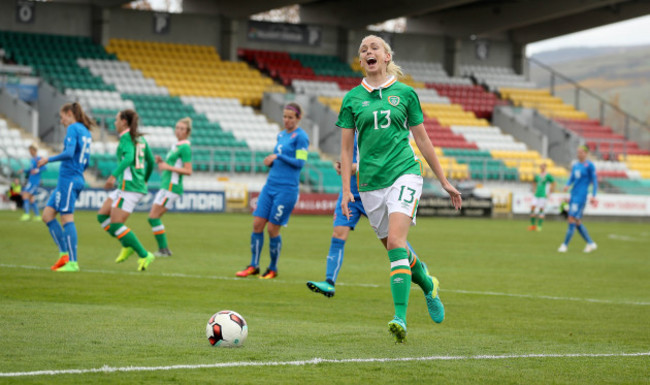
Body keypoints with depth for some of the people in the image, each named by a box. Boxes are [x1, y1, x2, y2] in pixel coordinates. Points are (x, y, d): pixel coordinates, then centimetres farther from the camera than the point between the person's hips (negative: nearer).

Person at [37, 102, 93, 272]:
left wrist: (48, 159, -11)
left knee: (67, 218, -9)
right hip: (78, 179, 9)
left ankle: (72, 262, -11)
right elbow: (85, 162, 20)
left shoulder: (73, 128, -9)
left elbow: (69, 153, -21)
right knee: (47, 215, 10)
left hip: (68, 179, -9)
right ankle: (64, 253, 6)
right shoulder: (86, 132, 18)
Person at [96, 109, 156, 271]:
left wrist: (114, 175, -36)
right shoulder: (140, 138, 16)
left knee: (116, 223, -9)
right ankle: (127, 246, 8)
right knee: (102, 216, 12)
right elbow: (150, 161, 21)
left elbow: (129, 158, -26)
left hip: (129, 187, -9)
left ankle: (144, 255, -11)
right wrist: (145, 179, 36)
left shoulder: (126, 138, -9)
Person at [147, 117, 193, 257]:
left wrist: (168, 167, -18)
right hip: (166, 185, 10)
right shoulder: (176, 146, 18)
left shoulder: (185, 147, -11)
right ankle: (163, 249, 7)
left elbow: (188, 171, -17)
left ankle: (164, 249, -9)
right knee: (154, 218, 7)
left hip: (172, 187, -10)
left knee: (153, 217, -11)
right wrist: (161, 162, 6)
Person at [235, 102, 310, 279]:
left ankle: (273, 269, 12)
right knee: (257, 224, 1)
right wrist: (270, 161, 3)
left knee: (273, 229, -4)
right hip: (270, 185, 7)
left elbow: (300, 163, -13)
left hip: (287, 189, -7)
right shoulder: (281, 135, 16)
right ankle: (253, 266, 9)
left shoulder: (301, 137, -7)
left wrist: (278, 156, -14)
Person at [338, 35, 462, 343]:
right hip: (370, 181, 3)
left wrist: (444, 182, 12)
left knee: (395, 241, -21)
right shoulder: (352, 98, 8)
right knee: (395, 250, 8)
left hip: (404, 172, -3)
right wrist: (346, 189, 1)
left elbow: (422, 139, 11)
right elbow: (346, 147, 10)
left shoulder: (405, 93, 5)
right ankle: (428, 285, 39)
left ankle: (400, 318, -26)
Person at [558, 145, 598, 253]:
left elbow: (594, 181, -5)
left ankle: (565, 245, -10)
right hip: (574, 195, 8)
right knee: (577, 222, 8)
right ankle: (590, 243, 17)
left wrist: (593, 196, -11)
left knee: (572, 219, -12)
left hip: (581, 195, -8)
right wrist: (567, 185, -3)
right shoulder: (575, 165, 15)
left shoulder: (589, 165, -6)